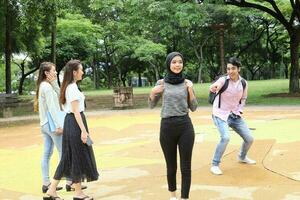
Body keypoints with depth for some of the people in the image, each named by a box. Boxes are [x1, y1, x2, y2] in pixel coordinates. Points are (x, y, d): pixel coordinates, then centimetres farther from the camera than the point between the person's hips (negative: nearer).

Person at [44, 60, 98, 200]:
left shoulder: (68, 87, 15)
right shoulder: (73, 88, -15)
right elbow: (76, 111, -19)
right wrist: (83, 130, -21)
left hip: (69, 121, 10)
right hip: (75, 122, -10)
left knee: (68, 157, 12)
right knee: (79, 157, 1)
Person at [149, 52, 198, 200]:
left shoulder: (187, 83, 3)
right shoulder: (161, 83, 1)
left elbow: (193, 108, 4)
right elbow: (152, 106, 10)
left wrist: (190, 91, -9)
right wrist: (152, 93, -9)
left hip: (185, 126, 0)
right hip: (167, 127, 0)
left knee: (185, 167, 1)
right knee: (171, 166, 11)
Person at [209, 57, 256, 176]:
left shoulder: (243, 83, -2)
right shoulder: (223, 80, -17)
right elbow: (213, 88, -39)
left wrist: (239, 111, 0)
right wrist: (213, 88, -62)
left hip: (235, 115, 5)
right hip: (221, 114, -5)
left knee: (249, 139, 8)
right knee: (225, 137, -28)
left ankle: (242, 157, 40)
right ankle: (215, 165, -11)